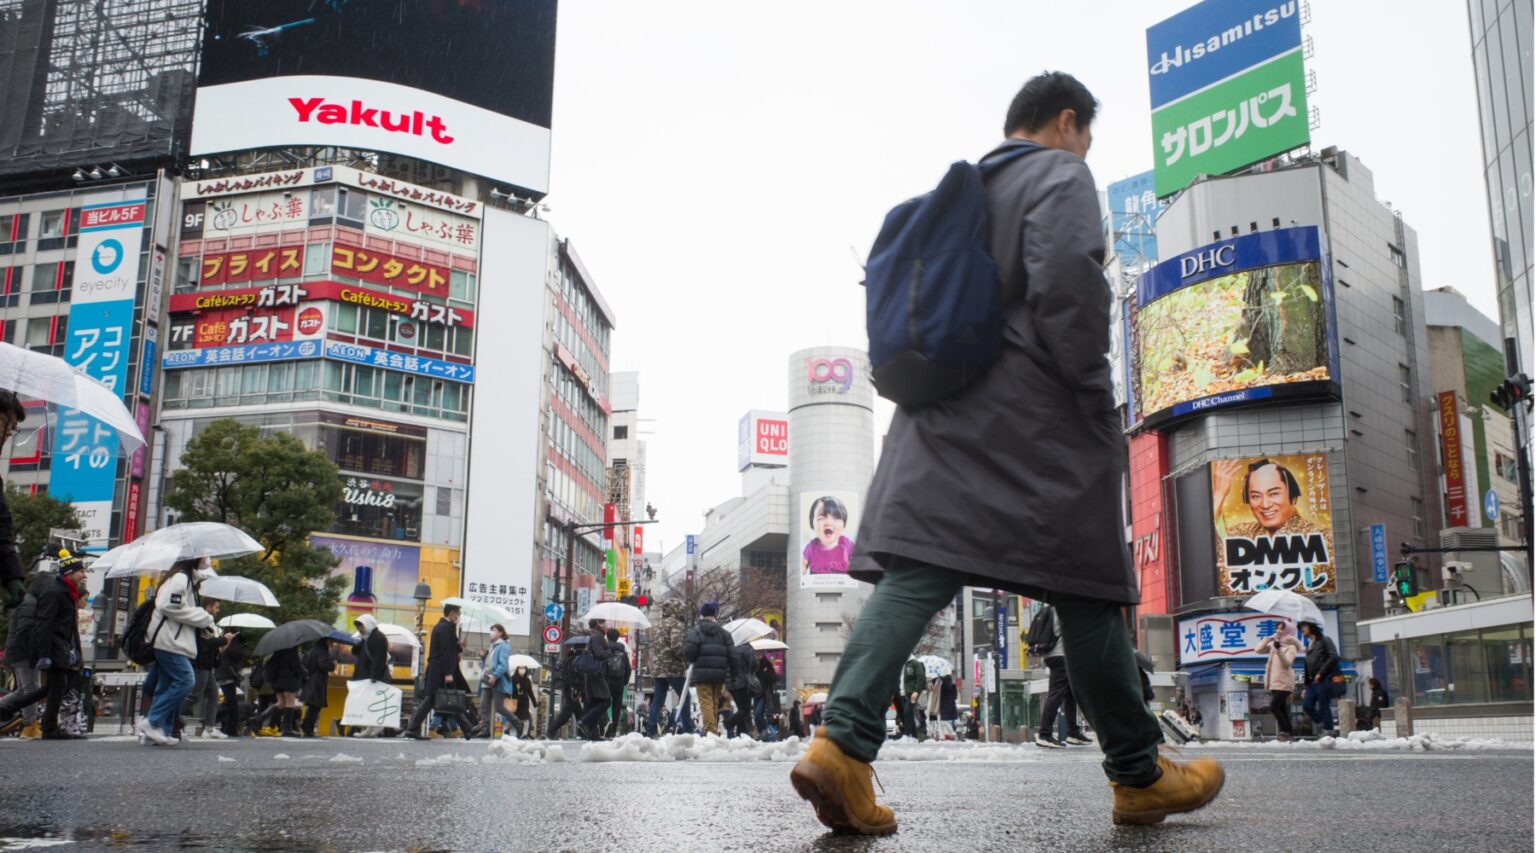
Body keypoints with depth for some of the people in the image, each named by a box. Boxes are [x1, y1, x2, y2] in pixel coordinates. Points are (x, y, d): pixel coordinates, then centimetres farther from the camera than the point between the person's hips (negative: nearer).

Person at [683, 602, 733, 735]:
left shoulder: (695, 631, -3)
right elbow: (731, 655, 7)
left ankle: (710, 730, -20)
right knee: (715, 703, 13)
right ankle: (713, 730, 19)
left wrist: (691, 660, 9)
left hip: (702, 674, -4)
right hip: (719, 674, 5)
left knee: (706, 702, -7)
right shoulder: (723, 632, 12)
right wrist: (727, 679, 10)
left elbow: (688, 651, -14)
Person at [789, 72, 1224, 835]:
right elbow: (1065, 284, -15)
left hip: (940, 418, 7)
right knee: (1087, 589, 2)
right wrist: (1096, 392, -10)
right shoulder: (1061, 176, 1)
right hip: (1035, 420, -6)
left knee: (912, 575, -6)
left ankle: (842, 743, -23)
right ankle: (1140, 776, 14)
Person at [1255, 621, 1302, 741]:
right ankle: (1288, 732, 13)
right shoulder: (1273, 644, 15)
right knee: (1281, 709, 8)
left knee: (1274, 707, -16)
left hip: (1283, 683, -8)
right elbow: (1258, 650, 9)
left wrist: (1279, 650, -28)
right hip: (1274, 682, 8)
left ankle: (1286, 731, -10)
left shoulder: (1291, 646, -5)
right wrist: (1268, 639, 4)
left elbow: (1287, 663, -17)